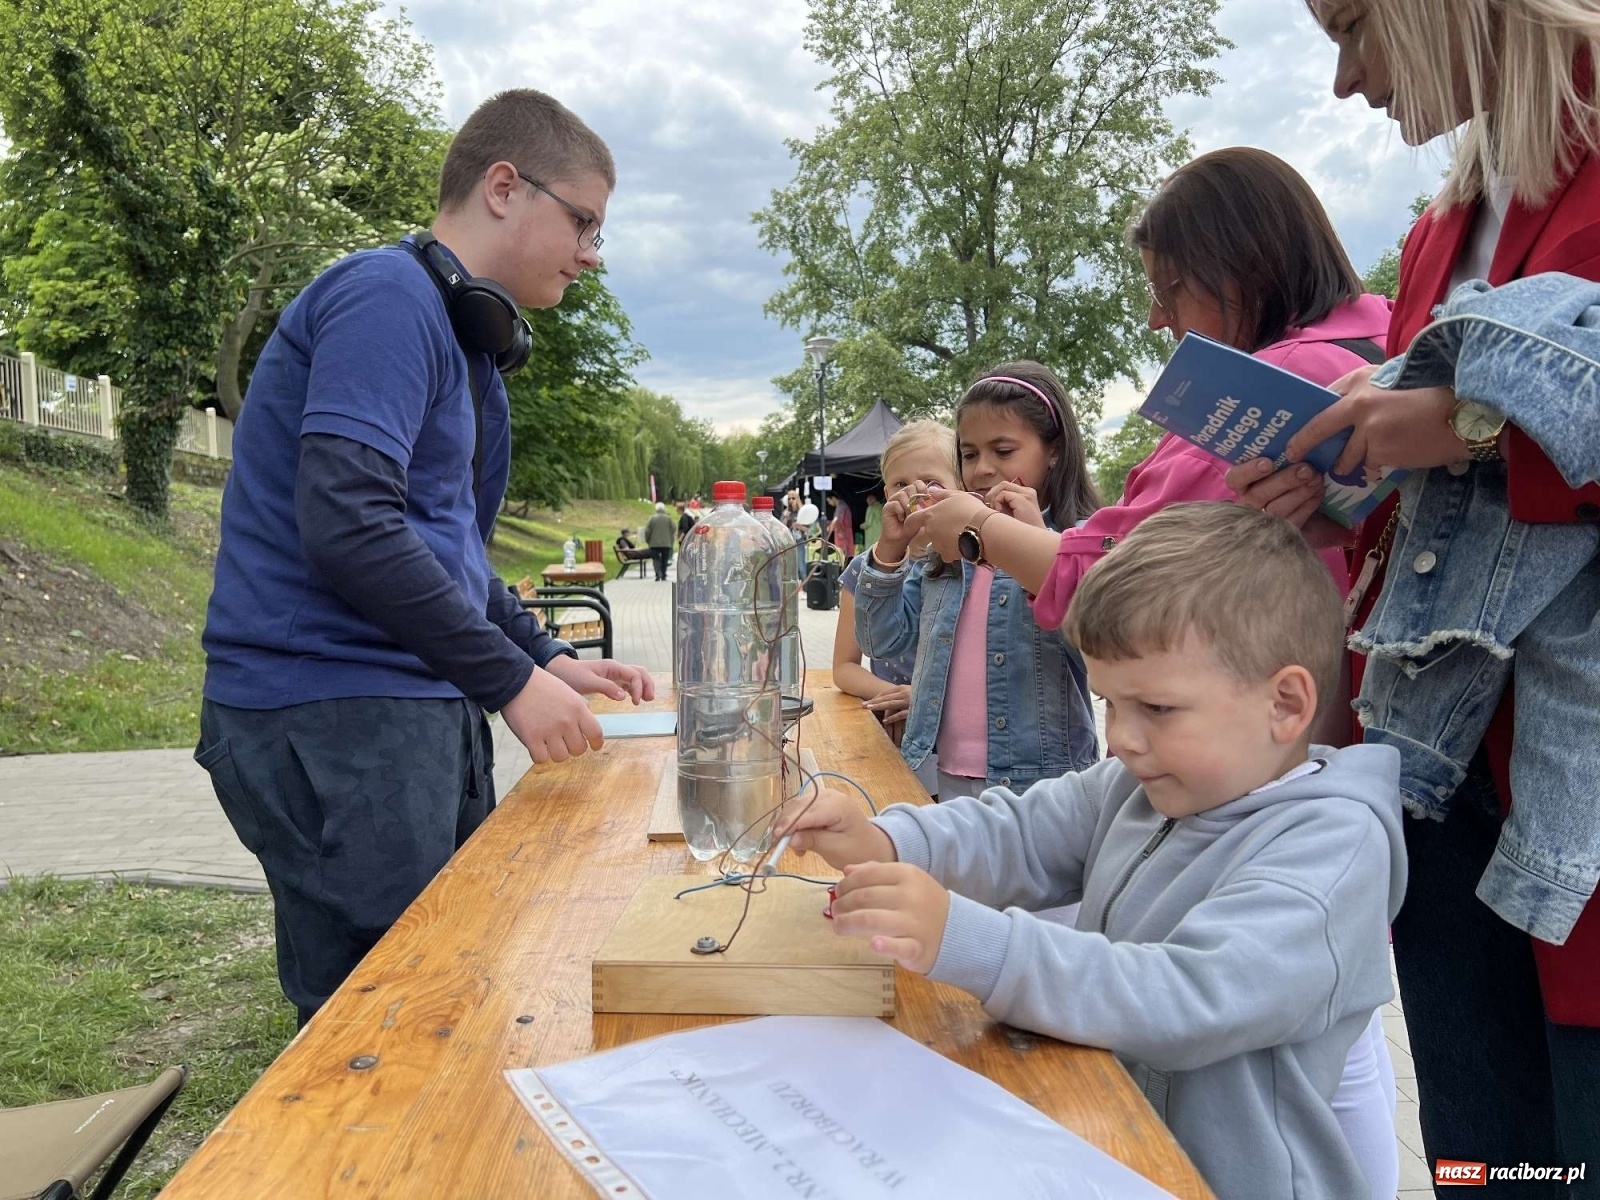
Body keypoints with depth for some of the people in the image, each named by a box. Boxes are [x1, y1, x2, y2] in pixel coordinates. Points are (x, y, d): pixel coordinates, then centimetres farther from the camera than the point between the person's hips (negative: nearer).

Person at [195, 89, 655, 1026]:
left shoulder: (462, 335, 19)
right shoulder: (389, 298, -12)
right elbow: (347, 524, -25)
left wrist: (552, 660, 13)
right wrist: (511, 680, -19)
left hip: (422, 712, 10)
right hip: (334, 717, -10)